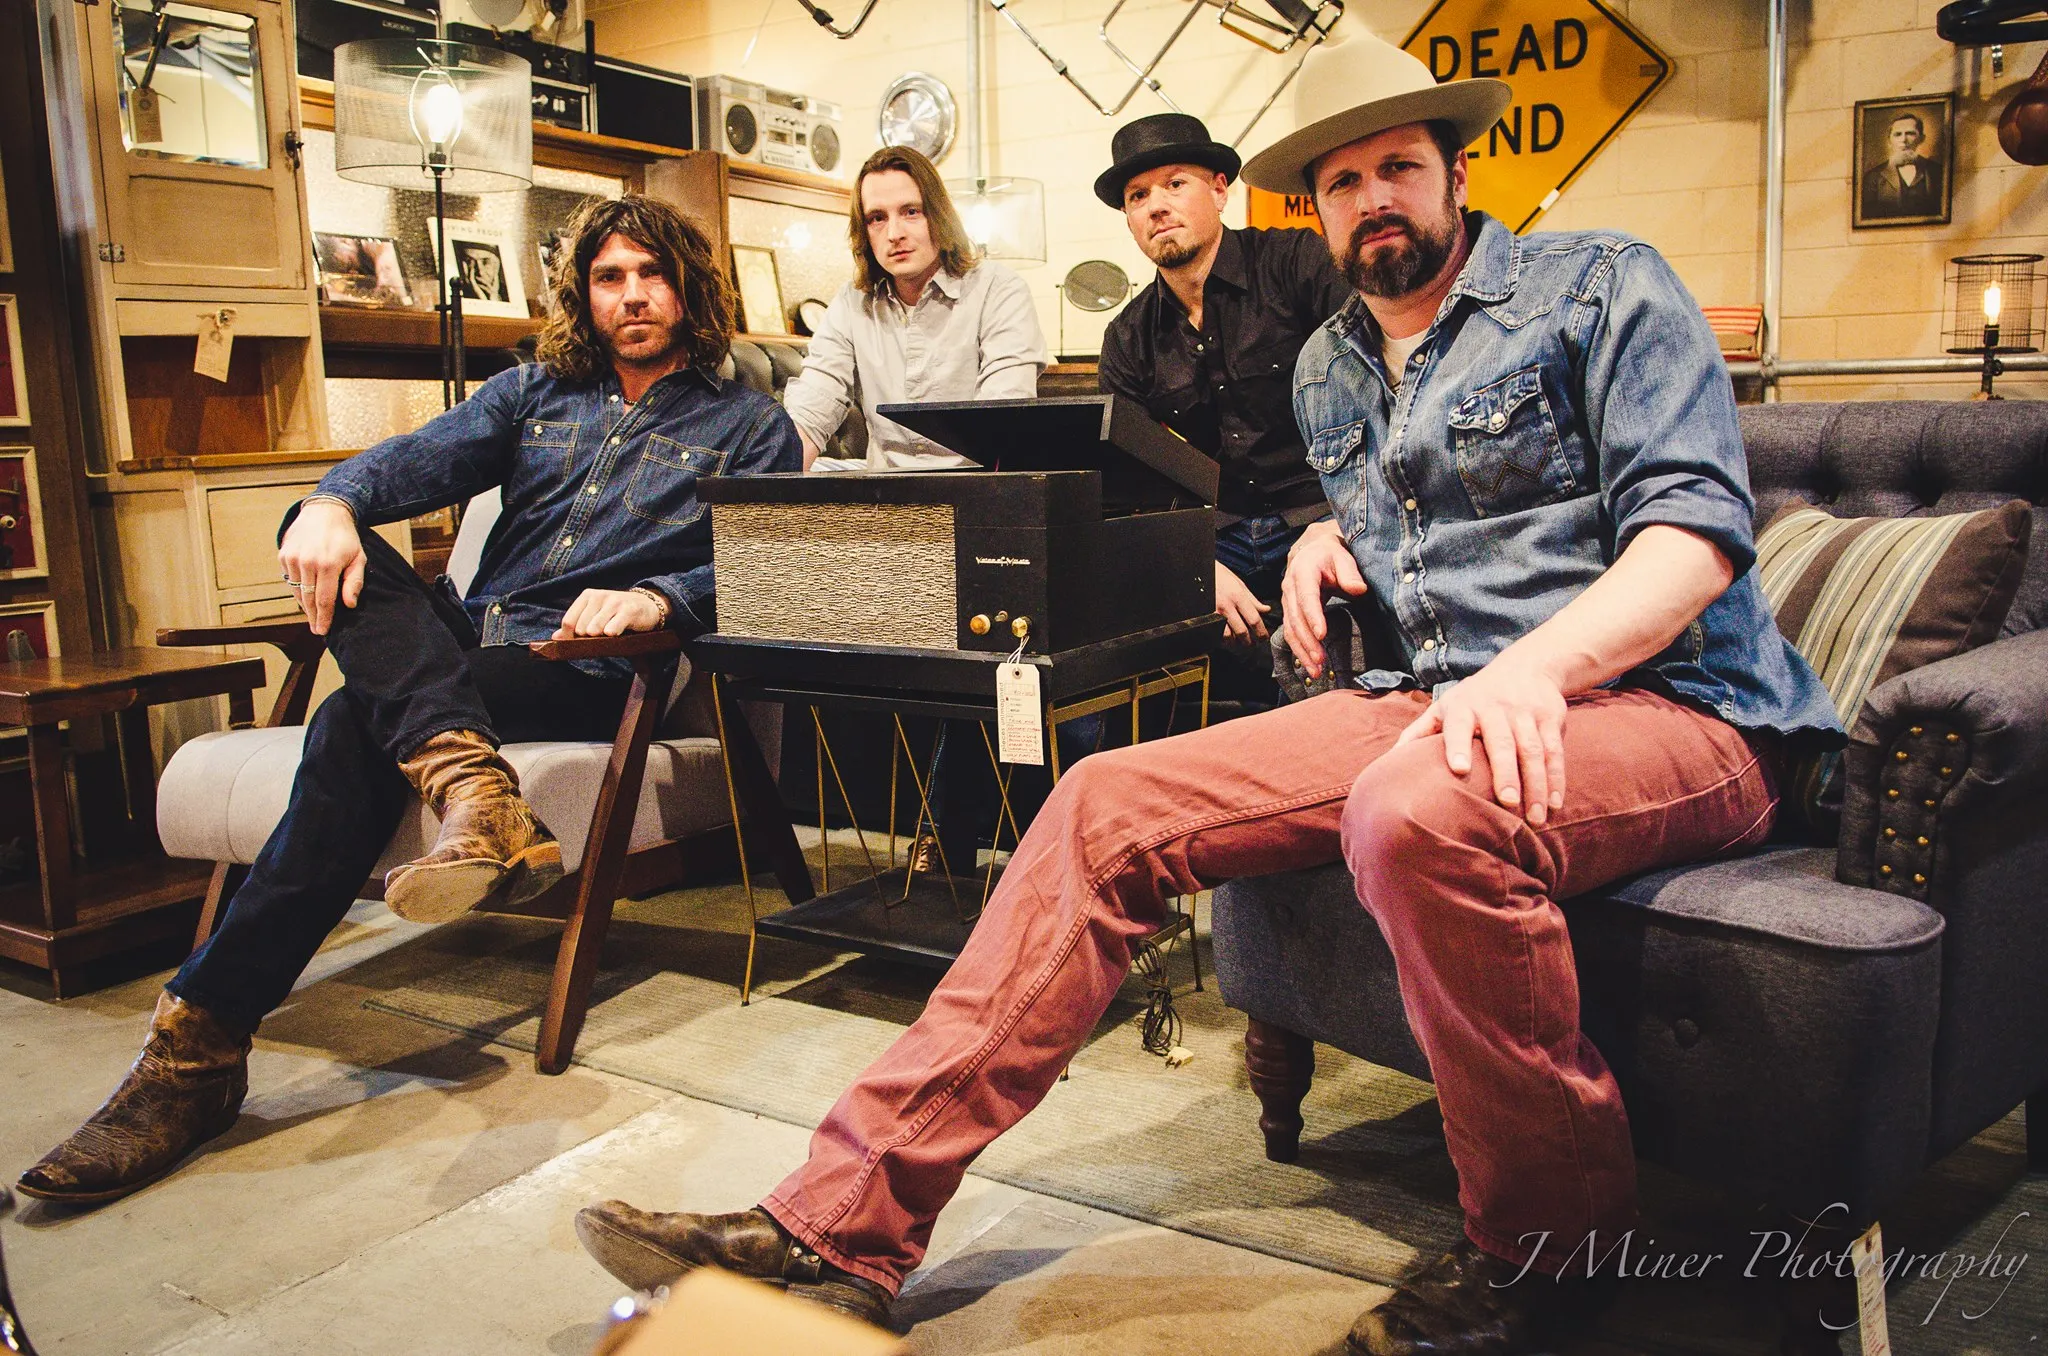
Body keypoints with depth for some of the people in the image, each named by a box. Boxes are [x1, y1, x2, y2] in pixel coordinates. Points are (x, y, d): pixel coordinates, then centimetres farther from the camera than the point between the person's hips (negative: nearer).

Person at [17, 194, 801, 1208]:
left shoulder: (746, 425, 11)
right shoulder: (533, 392, 24)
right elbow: (419, 459, 7)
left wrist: (655, 598, -28)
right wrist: (331, 499, -18)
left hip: (585, 674, -5)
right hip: (462, 644, 5)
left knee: (357, 725, -30)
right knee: (358, 558, -28)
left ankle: (202, 1037, -34)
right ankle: (473, 786, -53)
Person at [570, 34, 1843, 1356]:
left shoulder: (1604, 284, 1)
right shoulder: (1327, 368, 20)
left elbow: (1695, 523, -12)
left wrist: (1538, 665, -29)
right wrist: (1334, 540, 11)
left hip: (1661, 702, -5)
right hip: (1436, 702, 6)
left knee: (1418, 812, -40)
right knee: (1109, 804, -11)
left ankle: (1543, 1247, -13)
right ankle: (844, 1228, -12)